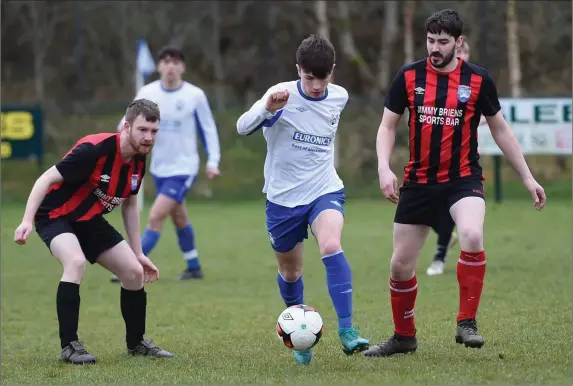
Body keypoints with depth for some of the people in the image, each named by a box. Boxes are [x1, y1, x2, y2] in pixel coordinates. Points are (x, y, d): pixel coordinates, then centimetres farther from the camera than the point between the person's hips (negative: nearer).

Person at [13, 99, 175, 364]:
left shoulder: (138, 160, -4)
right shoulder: (95, 149, -29)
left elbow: (130, 204, 12)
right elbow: (47, 179, -25)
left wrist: (138, 253, 14)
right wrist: (27, 220, -35)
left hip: (90, 221, 8)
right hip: (55, 215, -8)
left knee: (134, 272, 4)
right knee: (76, 261, -35)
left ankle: (136, 342, 25)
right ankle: (69, 346, -27)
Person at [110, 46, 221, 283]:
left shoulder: (195, 95, -9)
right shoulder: (148, 93, -3)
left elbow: (208, 129, 1)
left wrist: (212, 161, -6)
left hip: (183, 169, -4)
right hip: (159, 168, 5)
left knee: (155, 217, -16)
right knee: (179, 218, 18)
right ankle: (194, 267, 35)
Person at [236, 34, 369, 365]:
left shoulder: (339, 97, -2)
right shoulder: (283, 95, -15)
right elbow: (243, 128, -29)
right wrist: (267, 109, -47)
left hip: (325, 191, 1)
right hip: (283, 197, -1)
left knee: (331, 247, -27)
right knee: (290, 272, 12)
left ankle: (347, 330, -28)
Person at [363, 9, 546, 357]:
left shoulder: (478, 79, -3)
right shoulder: (409, 77, -1)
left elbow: (500, 129, 8)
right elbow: (388, 126, 7)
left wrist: (528, 178, 7)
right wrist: (384, 168, -10)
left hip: (463, 178, -2)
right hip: (418, 182, 2)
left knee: (472, 236, -32)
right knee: (401, 266, 5)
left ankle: (467, 323, -17)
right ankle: (404, 337, 30)